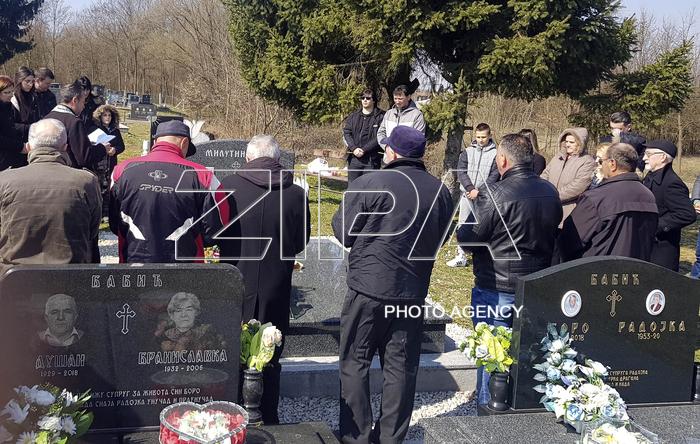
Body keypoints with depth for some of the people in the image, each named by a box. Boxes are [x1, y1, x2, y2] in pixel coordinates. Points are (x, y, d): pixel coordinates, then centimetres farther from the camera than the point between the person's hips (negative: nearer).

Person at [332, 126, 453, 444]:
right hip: (414, 289, 4)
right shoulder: (440, 191, 2)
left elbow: (343, 232, -7)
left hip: (368, 286, -4)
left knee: (355, 362, 9)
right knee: (401, 366, 12)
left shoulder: (368, 184, -13)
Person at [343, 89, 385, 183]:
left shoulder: (380, 117, -1)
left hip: (371, 160, -4)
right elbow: (346, 133, 7)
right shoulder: (353, 116, 15)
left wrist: (364, 150, -16)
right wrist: (354, 148, -9)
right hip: (354, 158, 5)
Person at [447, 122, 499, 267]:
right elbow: (461, 172, 1)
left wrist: (479, 191, -14)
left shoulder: (495, 153, 0)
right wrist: (471, 189, -12)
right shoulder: (467, 152, 8)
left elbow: (494, 176, -6)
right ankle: (461, 256, 10)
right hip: (467, 195, 3)